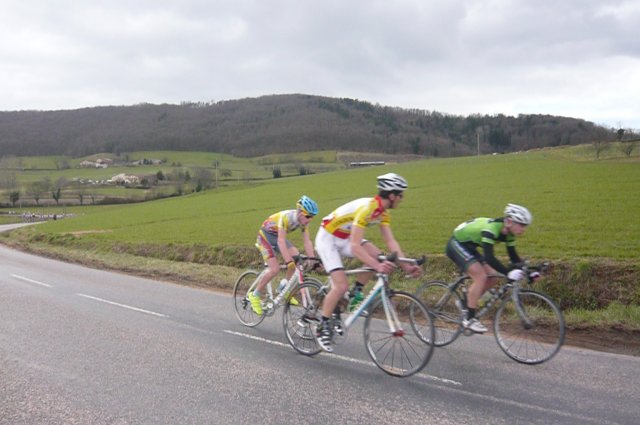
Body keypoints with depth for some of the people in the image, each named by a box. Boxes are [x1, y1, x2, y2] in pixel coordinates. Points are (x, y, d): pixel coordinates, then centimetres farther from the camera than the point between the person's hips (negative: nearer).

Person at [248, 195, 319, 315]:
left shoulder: (303, 221, -13)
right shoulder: (286, 217, -34)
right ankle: (255, 295, 0)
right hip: (266, 236, -7)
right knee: (275, 269, -18)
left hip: (277, 237, 7)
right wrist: (288, 261, -47)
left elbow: (307, 241, -12)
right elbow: (281, 241, -40)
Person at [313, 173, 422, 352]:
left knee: (375, 254, -16)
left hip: (344, 238, 8)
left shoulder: (383, 213, -3)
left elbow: (391, 241, -4)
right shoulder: (367, 208, -31)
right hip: (327, 238, -8)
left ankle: (356, 294, 3)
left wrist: (407, 266, -13)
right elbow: (355, 247, -37)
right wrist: (377, 267, -45)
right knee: (341, 286, -18)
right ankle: (323, 328, -2)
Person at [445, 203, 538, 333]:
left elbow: (513, 256, 1)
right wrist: (509, 272, -48)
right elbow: (489, 258, -41)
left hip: (469, 246, 9)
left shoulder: (508, 233, -7)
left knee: (492, 277, -1)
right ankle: (469, 319, -15)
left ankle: (466, 301, 14)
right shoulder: (491, 228, -33)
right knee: (481, 276, -22)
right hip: (456, 244, -9)